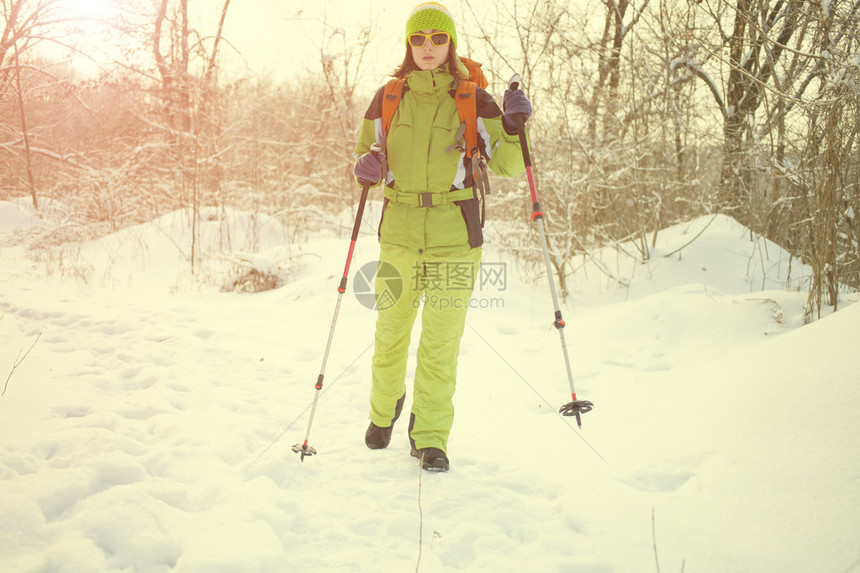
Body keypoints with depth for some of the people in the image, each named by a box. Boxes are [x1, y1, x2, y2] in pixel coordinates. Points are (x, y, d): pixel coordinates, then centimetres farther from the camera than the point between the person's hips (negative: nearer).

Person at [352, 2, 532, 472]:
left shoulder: (473, 101, 1)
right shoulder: (388, 99, 6)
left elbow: (507, 166, 1)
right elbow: (366, 151, 17)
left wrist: (514, 127, -17)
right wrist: (365, 167, -6)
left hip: (454, 238, -2)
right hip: (399, 234, 2)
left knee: (441, 344, -1)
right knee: (391, 333, 11)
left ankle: (431, 437, 13)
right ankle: (384, 410, 38)